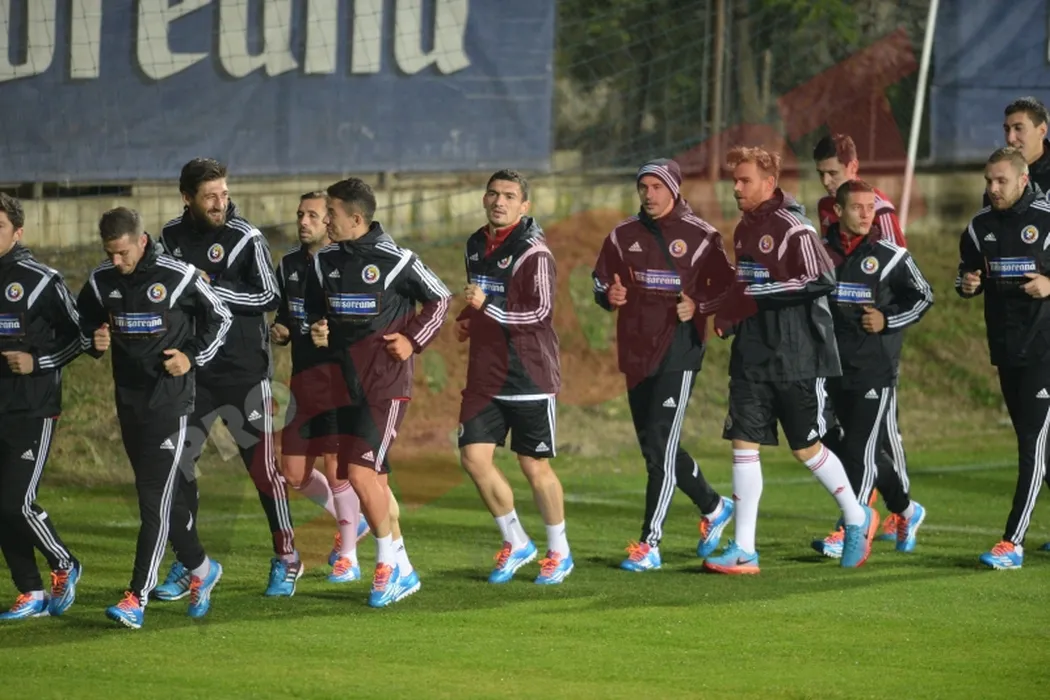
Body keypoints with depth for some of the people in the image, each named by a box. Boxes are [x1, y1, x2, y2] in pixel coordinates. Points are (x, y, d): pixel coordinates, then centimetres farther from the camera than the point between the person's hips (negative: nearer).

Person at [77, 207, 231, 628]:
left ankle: (137, 599, -13)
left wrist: (193, 357, -9)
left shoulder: (179, 277, -11)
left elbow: (220, 319, 1)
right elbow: (85, 321, 18)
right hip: (128, 400, 6)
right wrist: (94, 340, -3)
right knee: (173, 493, 15)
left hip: (170, 403, -6)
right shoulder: (102, 281, 2)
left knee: (156, 499, -10)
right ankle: (200, 569, 36)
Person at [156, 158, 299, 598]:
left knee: (261, 464, -1)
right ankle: (187, 565, 11)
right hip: (191, 372, 4)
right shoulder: (171, 237, 7)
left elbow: (269, 297, -12)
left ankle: (286, 559, 12)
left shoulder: (246, 238, -7)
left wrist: (213, 290, -18)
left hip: (244, 371, -4)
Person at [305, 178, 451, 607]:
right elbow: (315, 308, 23)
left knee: (360, 469, -16)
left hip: (385, 382, -6)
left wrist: (413, 340, -6)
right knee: (374, 477, 9)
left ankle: (388, 561, -2)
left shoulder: (395, 261, -9)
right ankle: (402, 570, 19)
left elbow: (440, 299, 2)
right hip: (347, 381, 6)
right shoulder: (325, 262, 7)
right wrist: (317, 330, 2)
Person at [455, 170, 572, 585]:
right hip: (485, 375, 7)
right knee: (474, 457, -1)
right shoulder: (476, 246, 11)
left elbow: (540, 310, -23)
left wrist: (488, 307, -31)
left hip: (529, 376, -7)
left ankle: (559, 553, 19)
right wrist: (468, 319, 11)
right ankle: (515, 544, 16)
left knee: (535, 467, 1)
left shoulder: (533, 253, -12)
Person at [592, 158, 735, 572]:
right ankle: (713, 508, 35)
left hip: (678, 351, -6)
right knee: (655, 447, 13)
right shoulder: (623, 235, 10)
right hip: (636, 351, 6)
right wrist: (609, 296, -7)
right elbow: (601, 281, 15)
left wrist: (699, 307, -15)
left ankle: (650, 544, -11)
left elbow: (726, 288, 2)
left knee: (661, 446, -12)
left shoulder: (700, 236, -3)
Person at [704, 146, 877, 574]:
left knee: (805, 447, 3)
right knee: (743, 443, -1)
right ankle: (743, 550, 0)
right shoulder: (744, 229, 12)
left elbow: (821, 280, -22)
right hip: (752, 356, 7)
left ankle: (857, 518, 26)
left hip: (796, 357, -7)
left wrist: (758, 297, -22)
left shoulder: (793, 228, -13)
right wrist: (730, 314, 6)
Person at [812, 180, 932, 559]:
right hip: (835, 367, 4)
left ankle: (848, 531, -8)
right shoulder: (820, 251, 5)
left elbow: (923, 297, 4)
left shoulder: (890, 255, -3)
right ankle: (906, 510, 32)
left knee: (861, 449, -9)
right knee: (867, 448, 13)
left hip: (876, 368, -4)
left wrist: (888, 322, -8)